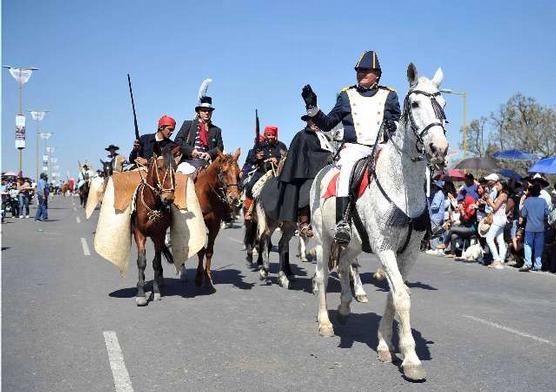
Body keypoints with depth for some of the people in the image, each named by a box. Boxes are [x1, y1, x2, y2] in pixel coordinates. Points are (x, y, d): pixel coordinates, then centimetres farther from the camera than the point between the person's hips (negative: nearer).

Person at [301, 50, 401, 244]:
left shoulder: (389, 96, 18)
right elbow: (327, 124, 19)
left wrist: (394, 126, -8)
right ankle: (342, 222, -45)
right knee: (347, 168, -35)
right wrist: (312, 107, 4)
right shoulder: (347, 95, 19)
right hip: (354, 147, -1)